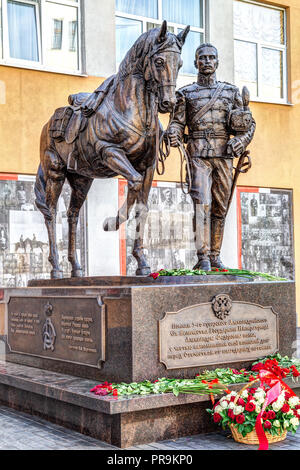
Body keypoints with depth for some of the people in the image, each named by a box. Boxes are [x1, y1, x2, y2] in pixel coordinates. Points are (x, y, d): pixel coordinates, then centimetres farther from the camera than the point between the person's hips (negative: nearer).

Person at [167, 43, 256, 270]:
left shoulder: (231, 91, 14)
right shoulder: (186, 93, 9)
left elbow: (249, 122, 14)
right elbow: (178, 123, 5)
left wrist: (241, 141, -5)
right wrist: (174, 135, -18)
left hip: (224, 155, 3)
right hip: (198, 154, -3)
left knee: (220, 207, 6)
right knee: (202, 202, -16)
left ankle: (215, 256, 15)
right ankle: (203, 257, -18)